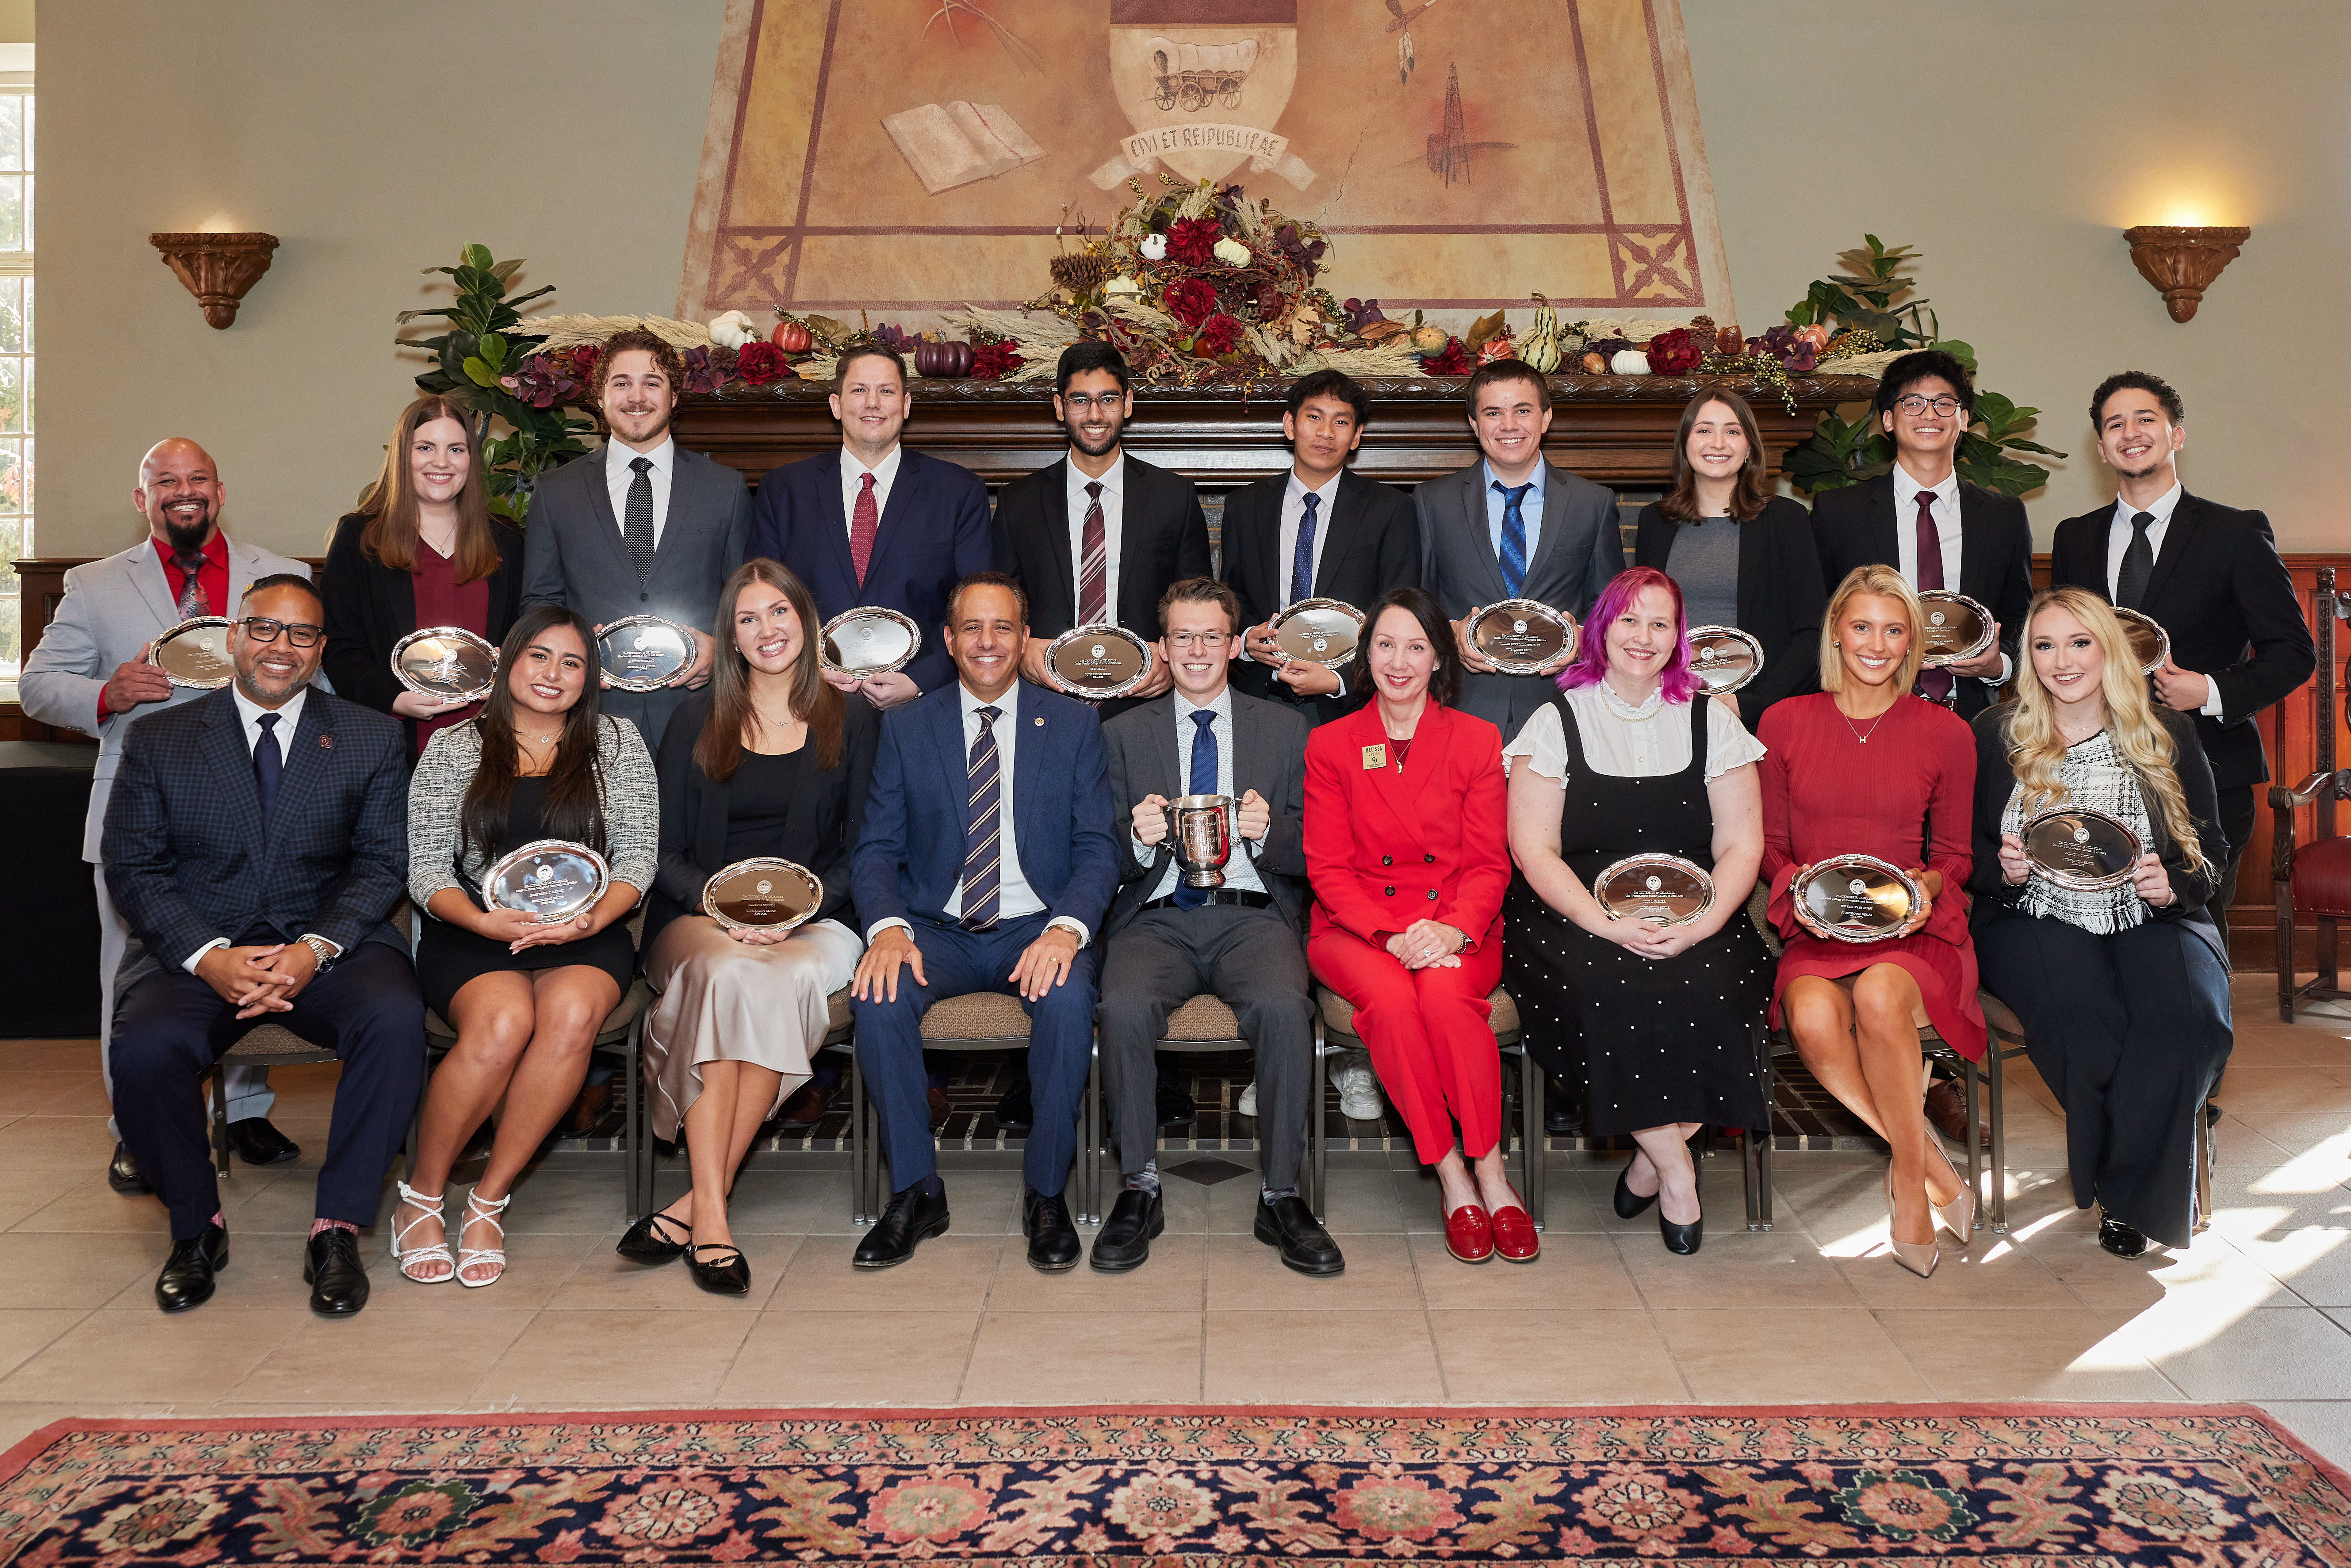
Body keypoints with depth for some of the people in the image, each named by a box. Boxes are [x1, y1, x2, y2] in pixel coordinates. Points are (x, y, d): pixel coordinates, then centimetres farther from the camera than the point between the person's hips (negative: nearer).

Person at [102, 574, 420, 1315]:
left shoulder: (373, 739, 8)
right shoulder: (157, 740, 9)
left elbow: (382, 864, 2)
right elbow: (134, 869, 3)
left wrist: (315, 949, -16)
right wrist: (208, 957, -15)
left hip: (331, 943, 0)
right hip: (195, 948, 1)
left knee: (395, 1018, -32)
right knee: (144, 1051, -30)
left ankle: (337, 1227, -18)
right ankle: (197, 1225, -2)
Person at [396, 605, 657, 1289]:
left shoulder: (616, 743, 13)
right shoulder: (453, 749, 11)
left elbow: (637, 855, 6)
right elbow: (427, 870, 4)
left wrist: (595, 918, -14)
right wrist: (483, 921, -16)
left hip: (586, 933, 1)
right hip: (476, 932, -1)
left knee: (572, 1014, -34)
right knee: (503, 1022, -34)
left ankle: (489, 1200, -19)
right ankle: (421, 1197, -12)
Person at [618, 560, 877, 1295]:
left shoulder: (851, 719, 11)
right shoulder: (697, 720, 13)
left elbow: (861, 847, 6)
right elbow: (666, 852, 8)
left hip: (814, 923, 0)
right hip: (700, 916, 0)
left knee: (790, 978, -36)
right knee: (730, 975, -36)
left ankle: (697, 1201, -33)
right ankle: (710, 1216, -39)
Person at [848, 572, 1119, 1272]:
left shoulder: (1073, 724, 7)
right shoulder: (905, 727, 9)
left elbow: (1098, 849, 1)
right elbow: (876, 849, 4)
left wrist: (1066, 929, -20)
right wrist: (888, 928, -18)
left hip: (1037, 929, -1)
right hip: (937, 930, 1)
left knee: (1068, 998, -33)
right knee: (879, 997, -30)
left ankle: (1046, 1193, -15)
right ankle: (916, 1192, -13)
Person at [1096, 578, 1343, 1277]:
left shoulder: (1285, 729, 15)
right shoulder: (1124, 734, 16)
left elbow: (1310, 854, 9)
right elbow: (1107, 862, 10)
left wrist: (1267, 830, -12)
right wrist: (1140, 841, -13)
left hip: (1251, 914, 0)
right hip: (1157, 917, 1)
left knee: (1284, 1007, -33)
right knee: (1124, 1009, -32)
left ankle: (1280, 1196, -19)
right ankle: (1139, 1191, -15)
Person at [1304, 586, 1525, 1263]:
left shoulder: (1478, 740, 7)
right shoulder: (1329, 745, 6)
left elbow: (1489, 864, 3)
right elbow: (1328, 868, 2)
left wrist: (1453, 930, -17)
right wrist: (1391, 936, -15)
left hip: (1458, 931, 0)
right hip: (1357, 928, 0)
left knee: (1445, 993, -33)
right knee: (1391, 1000, -33)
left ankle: (1491, 1173, -20)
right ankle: (1452, 1179, -19)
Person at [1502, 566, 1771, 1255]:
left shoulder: (1711, 721, 12)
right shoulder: (1557, 722, 6)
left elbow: (1741, 845, 6)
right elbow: (1534, 851, -2)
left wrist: (1700, 924, -13)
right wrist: (1608, 924, -17)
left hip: (1693, 922, 2)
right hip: (1578, 919, -1)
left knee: (1707, 988, -29)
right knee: (1609, 987, -32)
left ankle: (1652, 1155, -7)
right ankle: (1675, 1168, -14)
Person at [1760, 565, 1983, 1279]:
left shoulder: (1946, 733, 8)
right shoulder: (1785, 723, 8)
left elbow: (1953, 856, 14)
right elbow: (1768, 846, 13)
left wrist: (1927, 886, -8)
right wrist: (1798, 888, -8)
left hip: (1913, 934, 0)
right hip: (1816, 936, 1)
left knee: (1879, 994, -35)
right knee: (1813, 1015, -34)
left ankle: (1908, 1177, -15)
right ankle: (1932, 1165, -16)